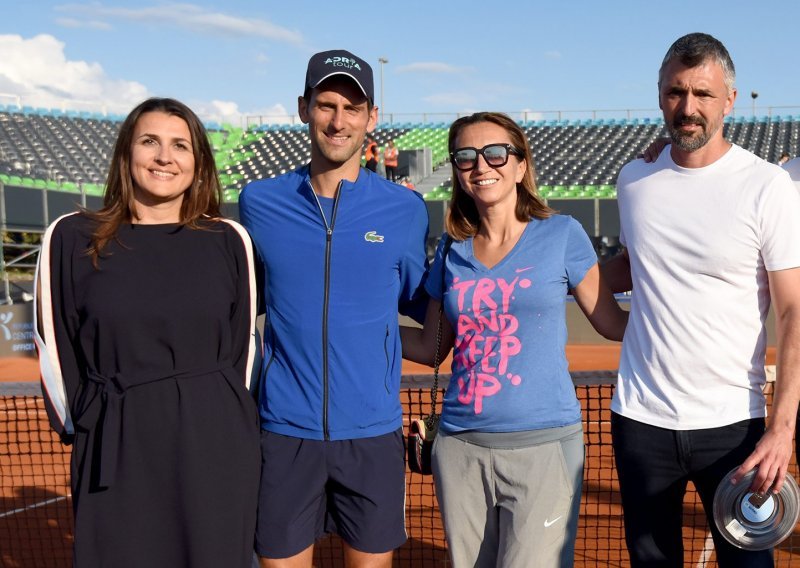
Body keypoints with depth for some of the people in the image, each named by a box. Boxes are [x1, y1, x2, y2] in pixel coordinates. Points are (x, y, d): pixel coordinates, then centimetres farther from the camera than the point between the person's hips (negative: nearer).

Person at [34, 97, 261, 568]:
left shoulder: (228, 240, 3)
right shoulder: (73, 238, 0)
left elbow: (243, 343, 8)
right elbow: (56, 349, 4)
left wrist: (228, 420, 8)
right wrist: (82, 429, 4)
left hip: (216, 452, 1)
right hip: (116, 454, -1)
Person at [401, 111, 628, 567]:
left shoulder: (561, 234, -2)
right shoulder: (453, 250, 7)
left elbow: (612, 323, 2)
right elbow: (431, 347, 12)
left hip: (543, 444, -3)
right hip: (461, 447, 4)